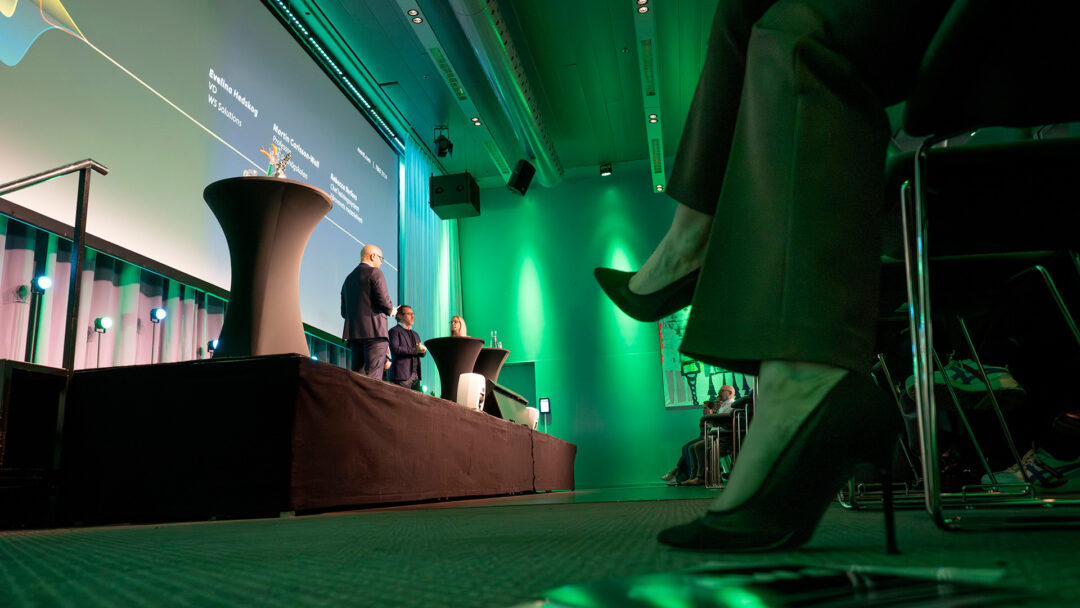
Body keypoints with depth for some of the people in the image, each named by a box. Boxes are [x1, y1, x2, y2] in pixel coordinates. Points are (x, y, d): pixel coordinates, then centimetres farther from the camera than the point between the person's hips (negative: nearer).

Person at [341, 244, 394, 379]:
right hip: (374, 331, -7)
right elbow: (384, 301, -12)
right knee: (373, 376, -11)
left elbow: (344, 312, 19)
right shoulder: (375, 272, -1)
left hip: (353, 332, 7)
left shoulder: (348, 278, 21)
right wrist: (391, 310, 8)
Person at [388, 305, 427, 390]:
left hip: (416, 375, 7)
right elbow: (395, 349, -14)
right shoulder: (394, 331, 1)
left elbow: (423, 353, 19)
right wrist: (415, 350, -16)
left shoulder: (415, 334, 25)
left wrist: (422, 349, -5)